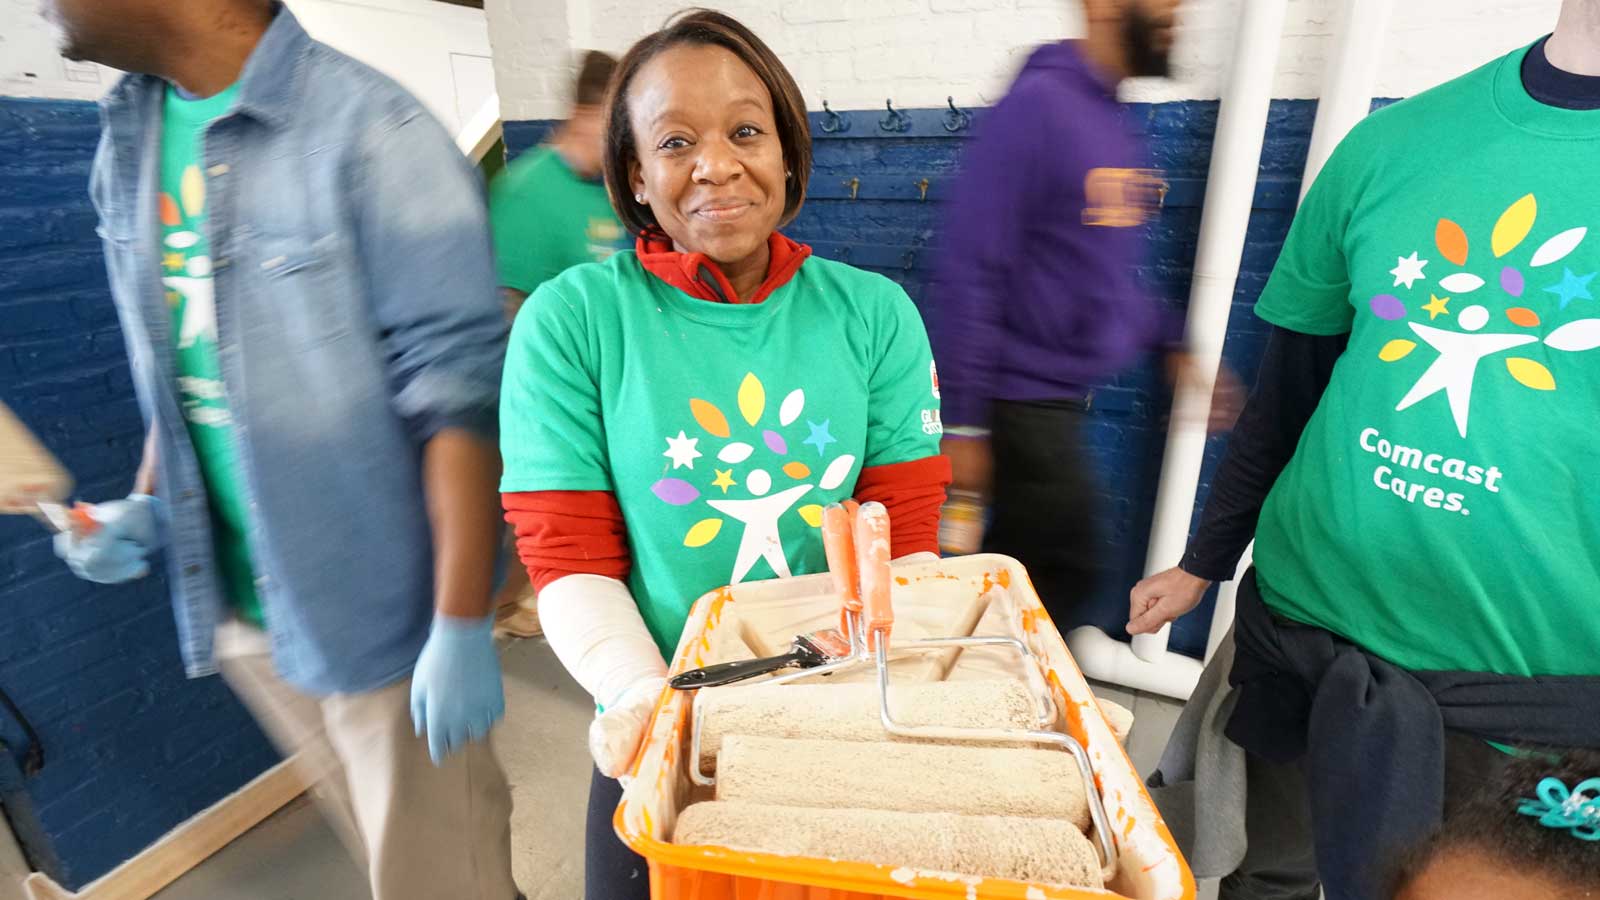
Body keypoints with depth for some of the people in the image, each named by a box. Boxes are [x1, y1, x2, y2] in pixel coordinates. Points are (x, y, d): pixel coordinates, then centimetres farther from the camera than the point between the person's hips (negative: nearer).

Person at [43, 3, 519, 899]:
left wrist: (463, 625, -18)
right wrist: (146, 506, 3)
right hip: (243, 614, 7)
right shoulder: (128, 146, 7)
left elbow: (458, 390, -19)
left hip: (382, 609, -6)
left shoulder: (368, 129, -16)